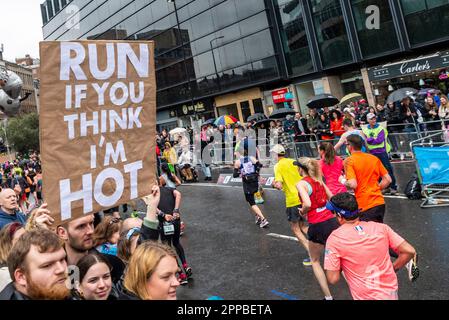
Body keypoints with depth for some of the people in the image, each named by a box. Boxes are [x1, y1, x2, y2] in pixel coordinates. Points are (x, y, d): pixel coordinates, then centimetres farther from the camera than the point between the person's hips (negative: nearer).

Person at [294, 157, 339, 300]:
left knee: (315, 261, 15)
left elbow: (307, 204, -24)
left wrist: (302, 212, -5)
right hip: (332, 221, 5)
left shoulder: (301, 184, -10)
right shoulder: (318, 180, 10)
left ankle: (328, 296, 15)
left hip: (317, 226, -5)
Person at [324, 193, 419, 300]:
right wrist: (392, 269, 8)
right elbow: (409, 251, -3)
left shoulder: (334, 238, -14)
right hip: (392, 293, 5)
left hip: (367, 297, -5)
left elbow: (333, 279, -13)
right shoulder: (380, 227, -4)